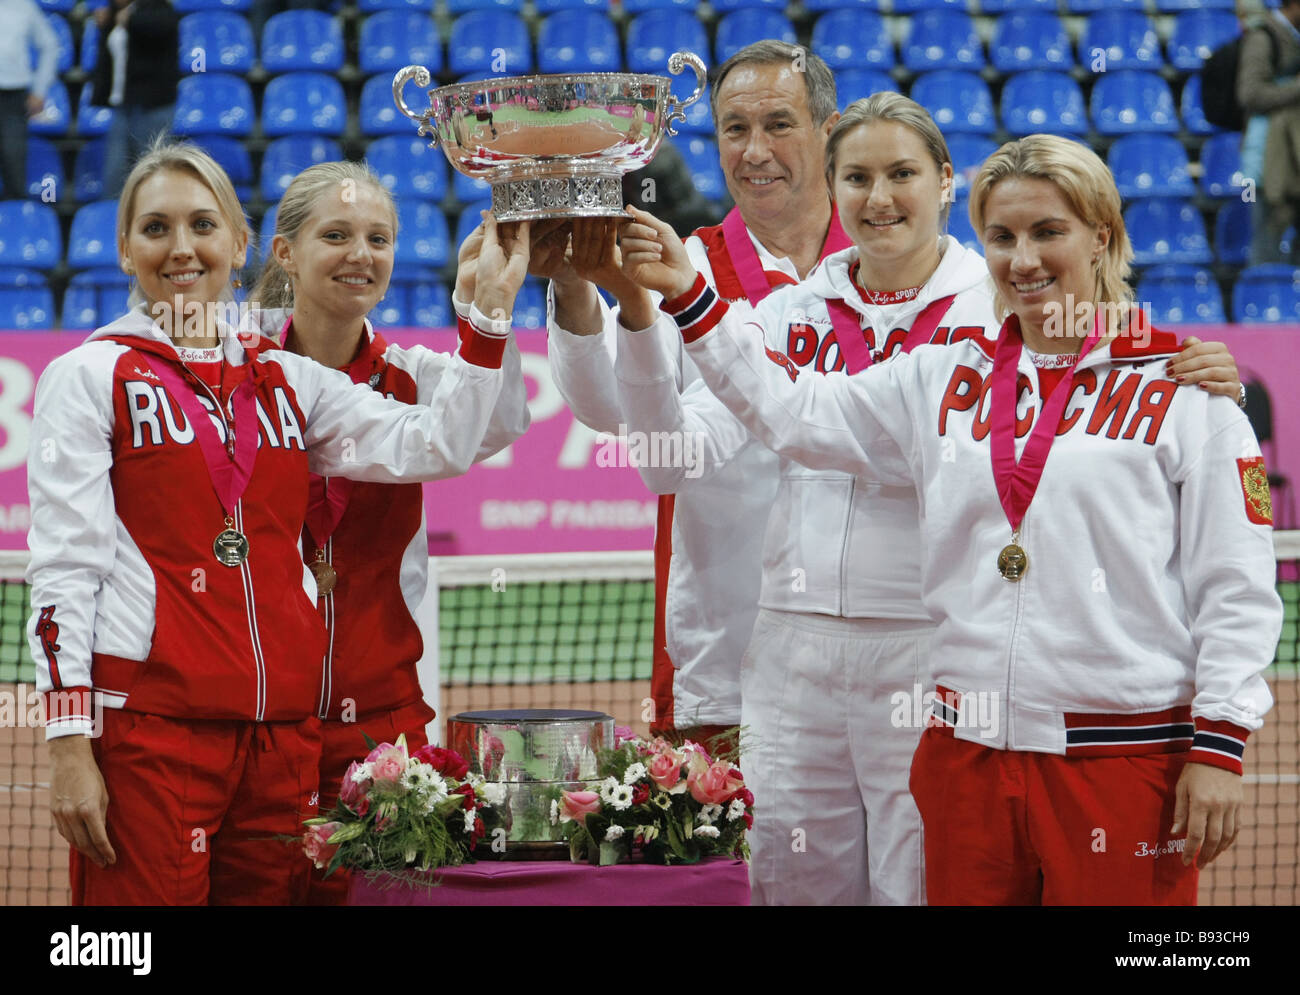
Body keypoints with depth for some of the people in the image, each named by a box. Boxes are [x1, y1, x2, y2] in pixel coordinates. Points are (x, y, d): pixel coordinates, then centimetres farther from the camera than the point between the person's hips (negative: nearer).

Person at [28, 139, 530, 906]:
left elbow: (437, 444, 4)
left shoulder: (286, 380, 15)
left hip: (283, 728, 5)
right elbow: (62, 570, -4)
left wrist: (492, 304, -2)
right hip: (149, 726, -4)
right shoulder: (90, 377, 2)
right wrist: (69, 743, -11)